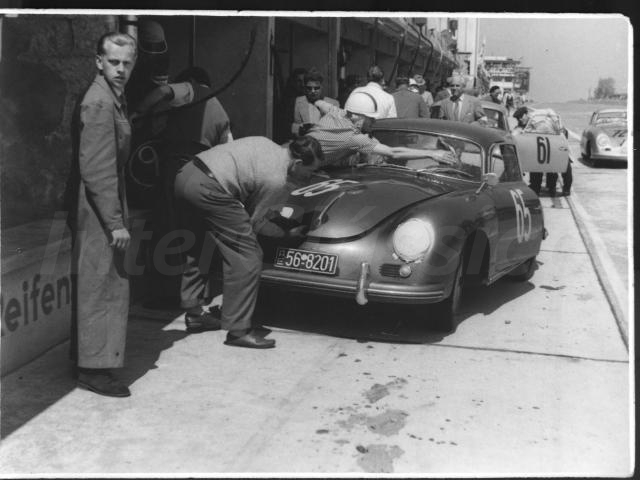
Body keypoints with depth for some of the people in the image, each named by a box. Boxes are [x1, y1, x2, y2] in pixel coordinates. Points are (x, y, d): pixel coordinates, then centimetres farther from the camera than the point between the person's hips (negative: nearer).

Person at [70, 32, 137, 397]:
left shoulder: (115, 98, 12)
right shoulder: (99, 102, -19)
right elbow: (98, 171, -23)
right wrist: (116, 223, -23)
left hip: (107, 208, 10)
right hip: (101, 212, -10)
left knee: (97, 287, 17)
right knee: (103, 288, -2)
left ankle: (90, 358, 30)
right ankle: (95, 368, 8)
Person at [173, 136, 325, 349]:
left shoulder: (265, 144, 18)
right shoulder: (276, 179, -5)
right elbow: (253, 220, 3)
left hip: (185, 173, 10)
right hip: (208, 189, -10)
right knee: (246, 258, -4)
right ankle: (238, 331, -1)